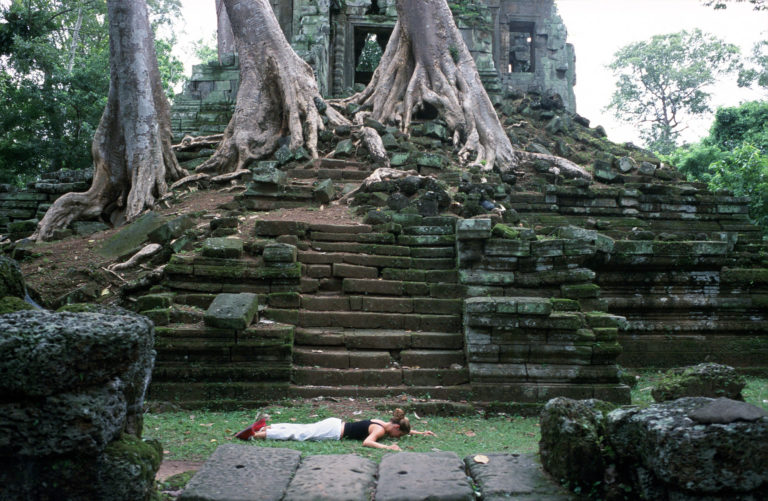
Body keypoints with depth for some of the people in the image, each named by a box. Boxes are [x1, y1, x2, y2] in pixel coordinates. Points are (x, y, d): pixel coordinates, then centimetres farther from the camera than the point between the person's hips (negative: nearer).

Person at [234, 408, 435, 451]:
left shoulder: (385, 424, 11)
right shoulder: (380, 429, -15)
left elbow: (403, 429, 30)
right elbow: (367, 442, -33)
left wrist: (421, 433, 25)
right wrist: (387, 447, -36)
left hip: (334, 424, 8)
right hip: (334, 431, -8)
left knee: (299, 429, 12)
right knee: (297, 435, -6)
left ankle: (264, 427, 15)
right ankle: (256, 434, -6)